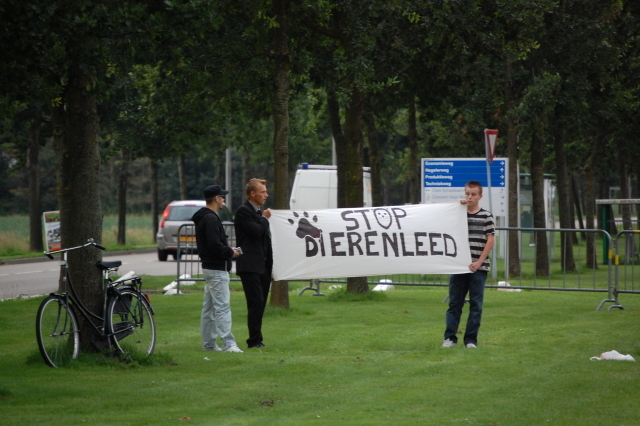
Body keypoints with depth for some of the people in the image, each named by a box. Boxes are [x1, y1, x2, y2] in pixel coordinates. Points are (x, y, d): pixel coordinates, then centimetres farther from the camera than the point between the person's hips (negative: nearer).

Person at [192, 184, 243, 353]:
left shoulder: (202, 217, 16)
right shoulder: (211, 219, -16)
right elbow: (215, 245, -25)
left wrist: (227, 249, 11)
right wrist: (230, 252, -11)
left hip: (209, 267, 11)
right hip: (217, 269, -11)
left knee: (209, 308, 12)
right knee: (222, 307, -12)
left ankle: (208, 343, 16)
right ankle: (228, 344, -15)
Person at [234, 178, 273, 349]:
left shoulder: (259, 213, 21)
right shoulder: (243, 211, -8)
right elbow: (256, 231, -21)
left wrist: (269, 263, 19)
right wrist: (264, 219, -3)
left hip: (262, 266, 9)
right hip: (250, 266, -9)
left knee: (260, 304, 8)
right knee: (256, 302, -14)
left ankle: (256, 340, 11)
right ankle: (255, 341, -15)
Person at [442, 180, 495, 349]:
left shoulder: (486, 216, 3)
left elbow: (490, 240, 0)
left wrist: (479, 262, -9)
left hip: (478, 267, -2)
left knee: (476, 304, 1)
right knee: (454, 303, 2)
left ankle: (471, 339, 6)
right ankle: (450, 337, 5)